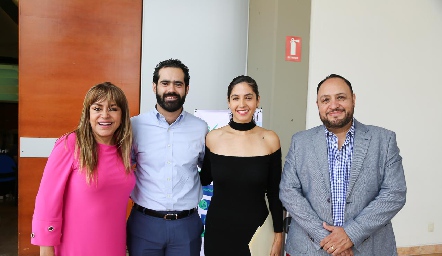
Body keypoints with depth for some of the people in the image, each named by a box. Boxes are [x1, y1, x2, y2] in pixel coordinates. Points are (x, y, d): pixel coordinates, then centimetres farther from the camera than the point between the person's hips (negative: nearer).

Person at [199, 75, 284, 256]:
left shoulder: (270, 139, -7)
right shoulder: (213, 137, -5)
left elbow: (274, 193, -1)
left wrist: (278, 235, 0)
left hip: (256, 230, 0)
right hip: (218, 229, 1)